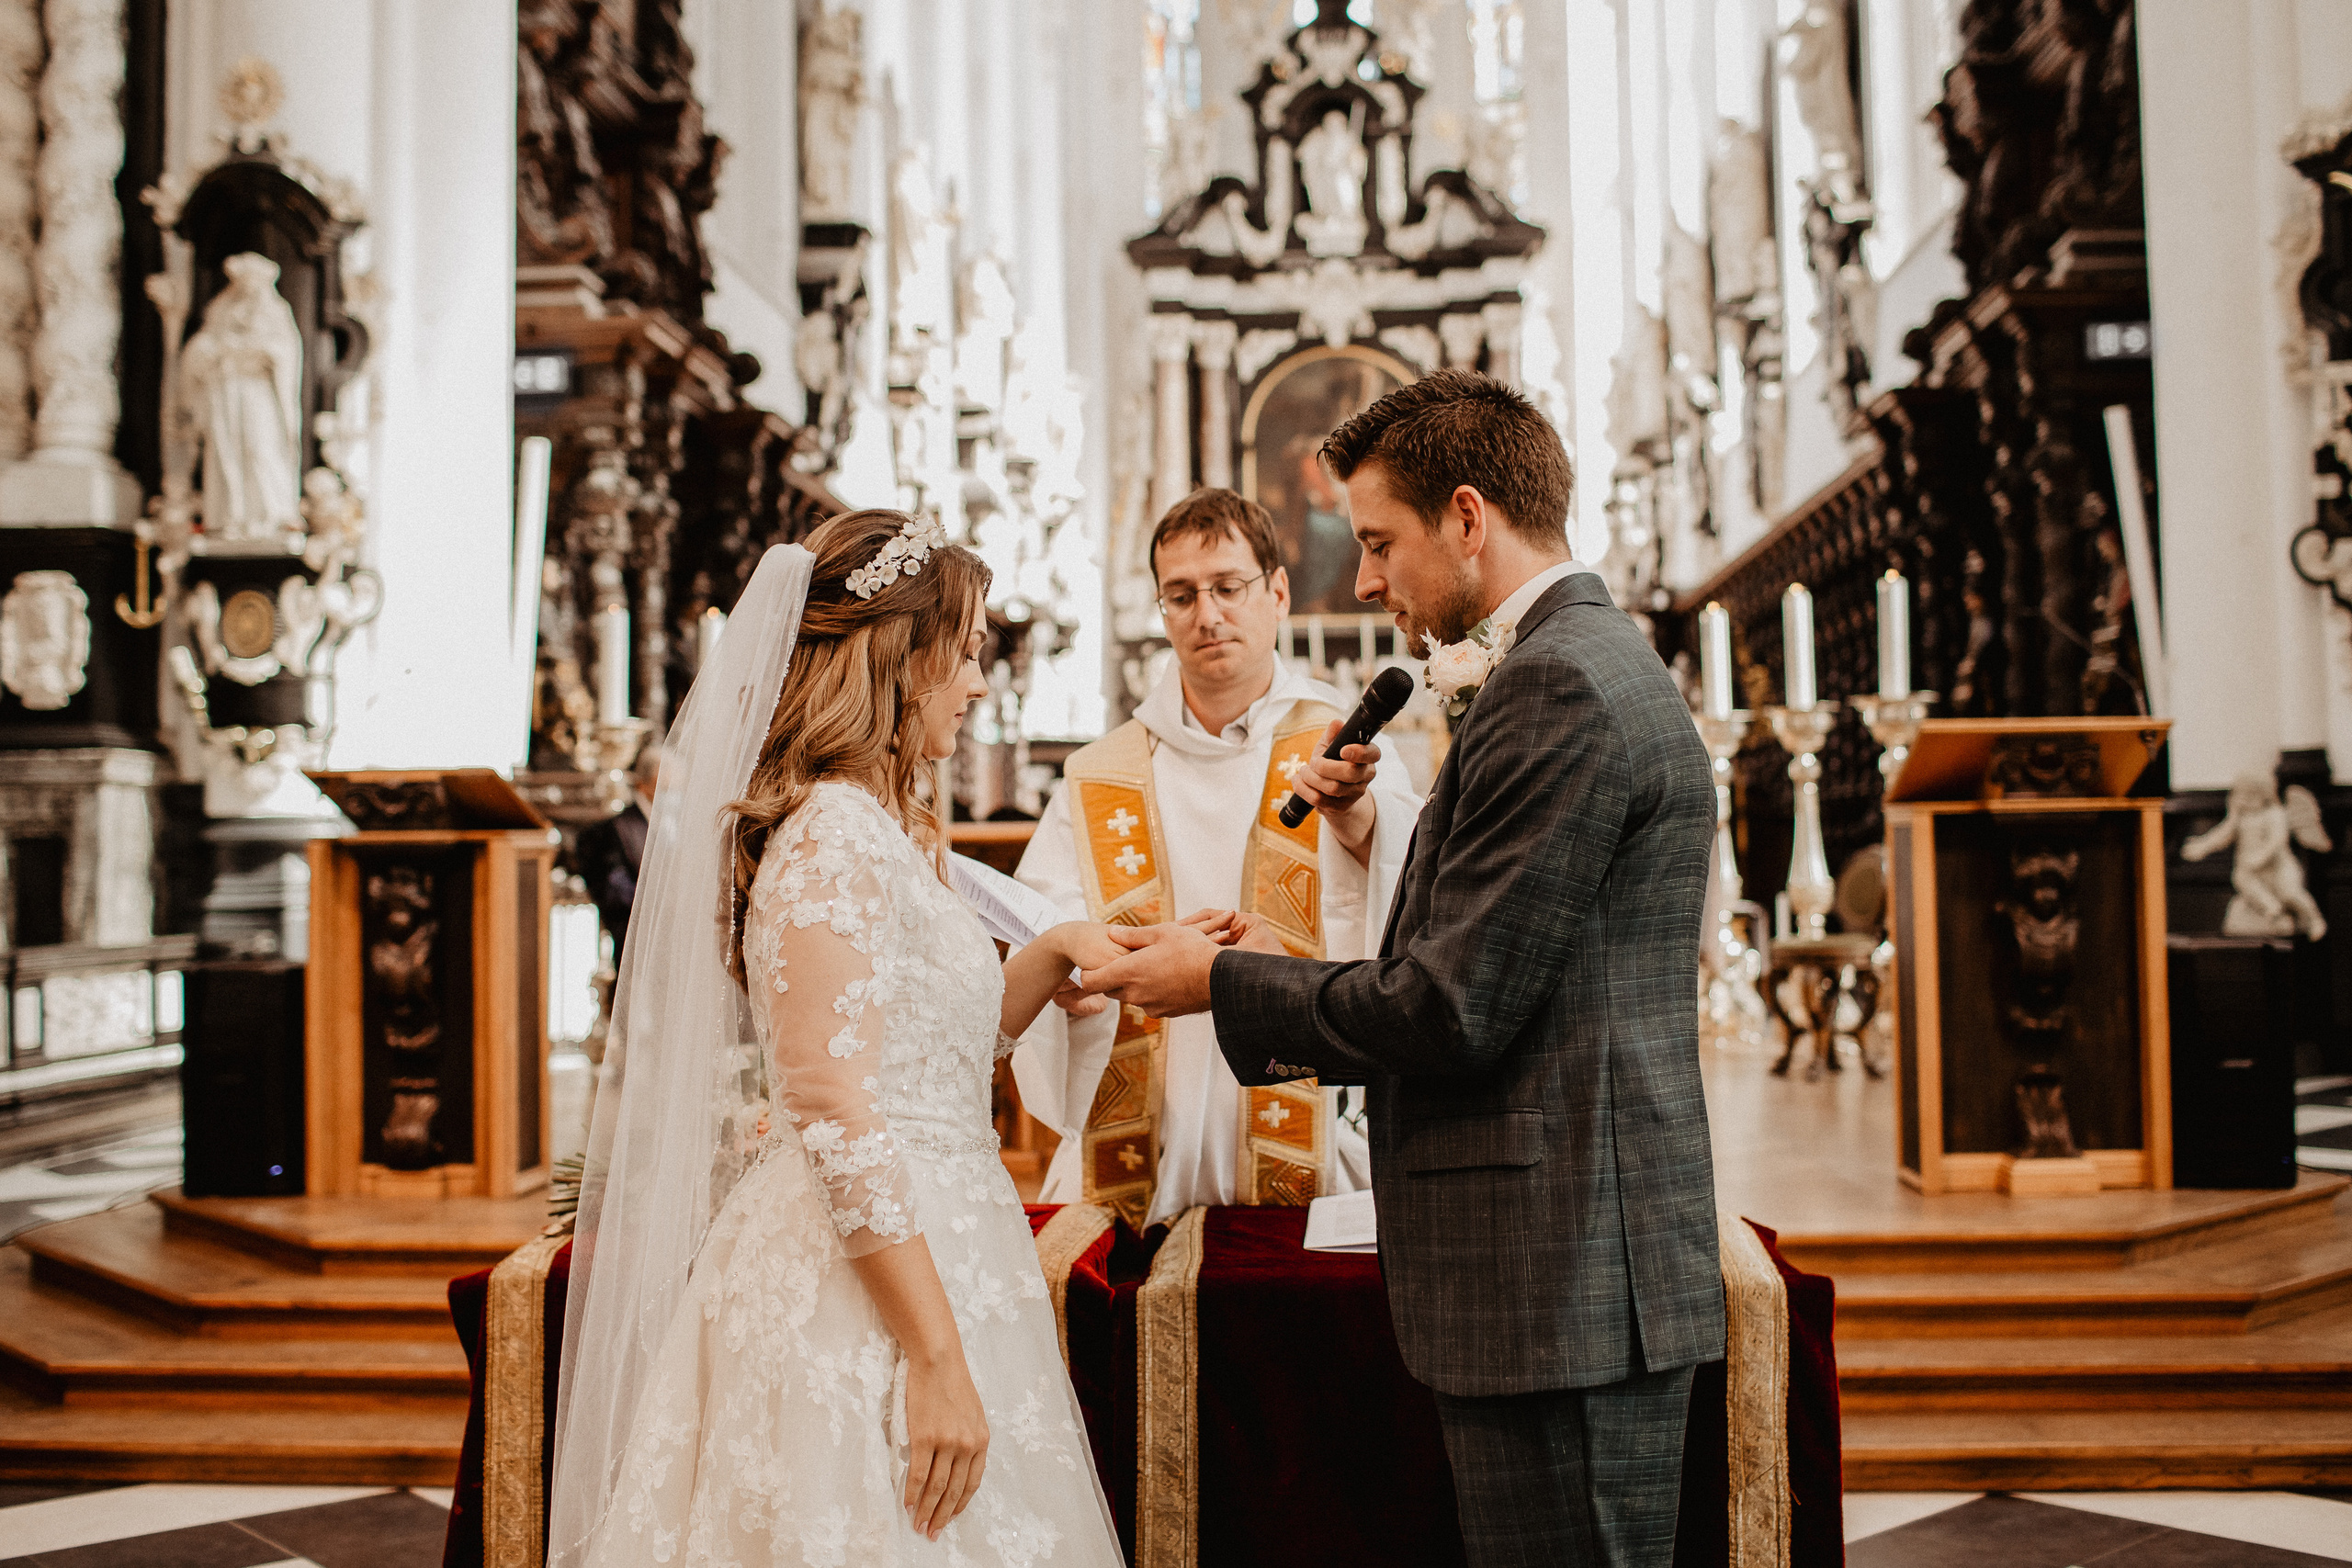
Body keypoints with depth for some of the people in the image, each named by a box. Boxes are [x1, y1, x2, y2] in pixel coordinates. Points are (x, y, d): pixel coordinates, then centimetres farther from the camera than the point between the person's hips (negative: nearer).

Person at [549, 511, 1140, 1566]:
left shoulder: (880, 831, 13)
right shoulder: (833, 835, -16)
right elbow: (836, 1112, -22)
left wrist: (1051, 953, 10)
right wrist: (937, 1357, -23)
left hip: (920, 1250, 10)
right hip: (863, 1293, -10)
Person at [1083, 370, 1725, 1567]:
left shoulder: (1557, 687, -16)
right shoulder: (1603, 669, 17)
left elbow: (1454, 1009, -18)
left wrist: (1222, 982, -4)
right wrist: (1284, 977, 13)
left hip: (1561, 1283, -10)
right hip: (1586, 1267, 10)